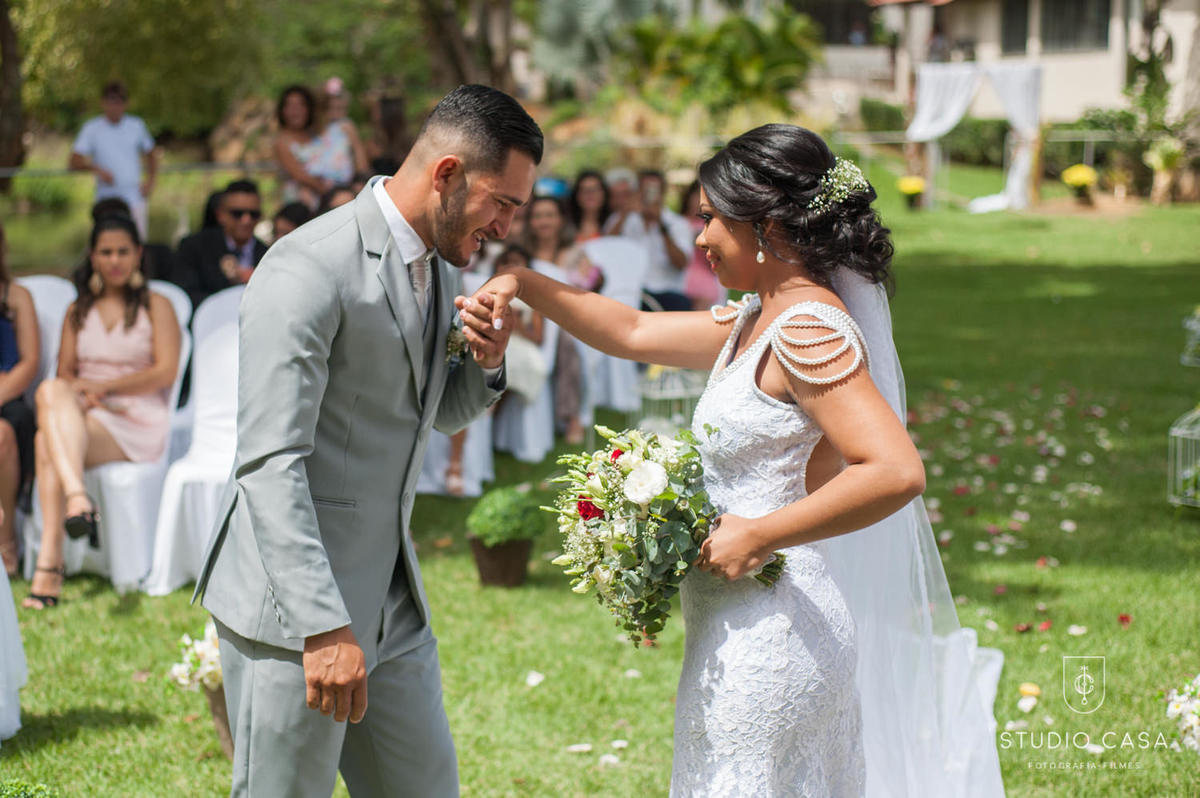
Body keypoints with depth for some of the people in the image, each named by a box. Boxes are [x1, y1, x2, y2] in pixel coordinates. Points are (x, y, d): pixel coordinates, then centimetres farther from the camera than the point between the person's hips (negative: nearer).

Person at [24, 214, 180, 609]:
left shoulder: (156, 307, 10)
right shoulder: (78, 311, 23)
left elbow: (166, 372, -2)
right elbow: (65, 372, 14)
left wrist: (104, 387, -10)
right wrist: (82, 395, -10)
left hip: (138, 422, -4)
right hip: (78, 414, 4)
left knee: (47, 441, -33)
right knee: (51, 390, -34)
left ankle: (50, 562, -46)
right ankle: (77, 497, -52)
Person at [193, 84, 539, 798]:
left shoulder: (441, 268, 10)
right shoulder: (310, 270, -18)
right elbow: (269, 462, -23)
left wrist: (484, 364, 1)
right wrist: (323, 627, -28)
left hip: (392, 603, 8)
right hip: (294, 608, -8)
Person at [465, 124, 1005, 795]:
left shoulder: (807, 330, -18)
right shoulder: (759, 320, 12)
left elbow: (896, 471, -28)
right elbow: (634, 332, 21)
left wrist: (756, 537, -21)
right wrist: (523, 284, 10)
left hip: (769, 638, -9)